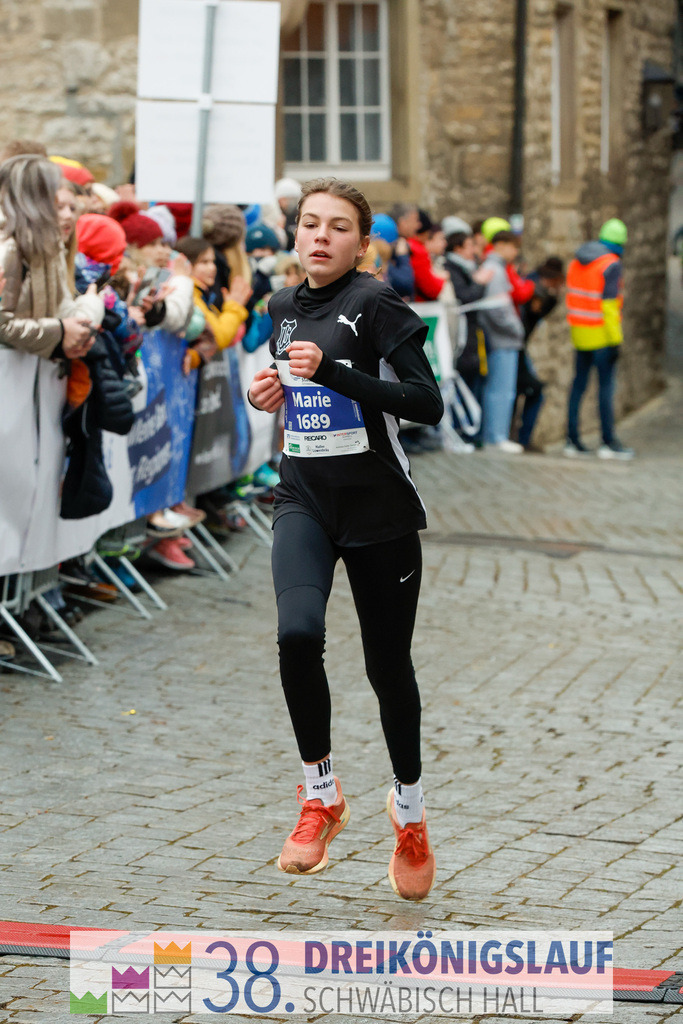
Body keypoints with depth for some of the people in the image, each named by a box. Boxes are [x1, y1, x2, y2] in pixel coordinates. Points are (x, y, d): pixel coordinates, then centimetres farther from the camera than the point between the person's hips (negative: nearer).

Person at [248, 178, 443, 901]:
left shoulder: (375, 305, -10)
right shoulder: (283, 307, 8)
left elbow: (428, 404, -18)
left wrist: (332, 372, -25)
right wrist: (273, 394, 4)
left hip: (378, 508, -3)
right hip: (304, 502, 3)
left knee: (388, 665, 7)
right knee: (297, 633, -23)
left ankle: (409, 811, 32)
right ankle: (322, 797, -4)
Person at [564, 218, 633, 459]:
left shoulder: (576, 262, 9)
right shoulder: (611, 265, -13)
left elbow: (572, 297, 13)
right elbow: (609, 303, -18)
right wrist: (615, 340, -15)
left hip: (579, 331, 7)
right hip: (602, 335, -7)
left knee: (578, 384, 10)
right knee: (606, 386, -3)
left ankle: (572, 439, 11)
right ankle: (608, 441, -2)